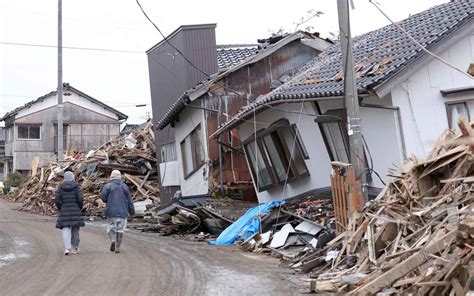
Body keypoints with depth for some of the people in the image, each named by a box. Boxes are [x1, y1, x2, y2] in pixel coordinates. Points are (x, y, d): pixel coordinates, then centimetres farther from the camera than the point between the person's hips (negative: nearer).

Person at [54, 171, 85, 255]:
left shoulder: (61, 187, 2)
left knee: (66, 230, 1)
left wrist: (60, 209, 11)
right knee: (75, 229, 12)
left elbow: (56, 199, -4)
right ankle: (75, 248, 19)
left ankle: (67, 248, -16)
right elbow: (80, 198, -13)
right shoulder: (76, 186, -4)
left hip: (65, 211, 1)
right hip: (75, 211, -1)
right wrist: (80, 207, 5)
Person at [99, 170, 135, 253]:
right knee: (120, 229, 6)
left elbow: (102, 196, -13)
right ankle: (117, 247, 5)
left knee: (111, 227, 12)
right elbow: (129, 200, 4)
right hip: (122, 212, 1)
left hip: (111, 211, -1)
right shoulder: (124, 186, 4)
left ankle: (112, 240, -13)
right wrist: (132, 211, 12)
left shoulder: (108, 186, -1)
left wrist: (107, 201, 10)